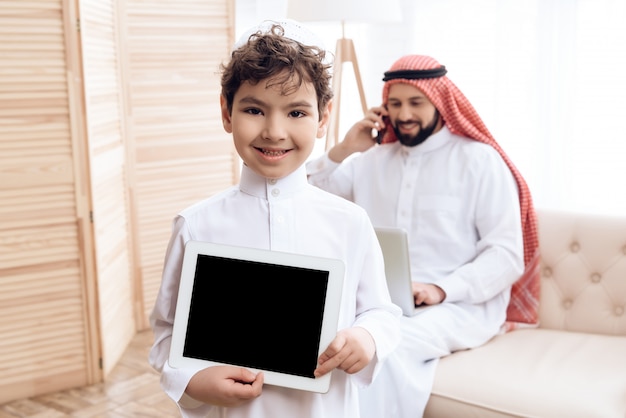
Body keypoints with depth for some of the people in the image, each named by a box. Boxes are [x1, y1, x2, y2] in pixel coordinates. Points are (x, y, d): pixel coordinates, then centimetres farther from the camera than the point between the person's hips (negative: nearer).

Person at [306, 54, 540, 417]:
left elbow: (506, 255, -7)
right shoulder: (372, 159, 16)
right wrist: (343, 150, 2)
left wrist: (441, 289, -21)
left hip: (463, 304, -4)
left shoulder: (480, 160, 0)